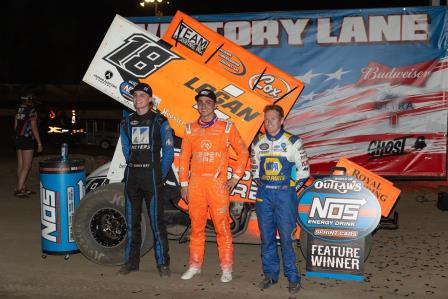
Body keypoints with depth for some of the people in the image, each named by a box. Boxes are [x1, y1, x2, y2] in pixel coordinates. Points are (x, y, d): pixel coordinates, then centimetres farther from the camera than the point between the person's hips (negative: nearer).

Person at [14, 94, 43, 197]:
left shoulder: (18, 111, 12)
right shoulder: (32, 111, -9)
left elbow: (15, 127, 15)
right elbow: (34, 128, -13)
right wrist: (39, 143, -10)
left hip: (18, 139, 8)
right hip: (27, 140, -8)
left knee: (20, 166, 11)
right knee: (26, 166, -7)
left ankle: (22, 188, 18)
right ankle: (19, 190, -12)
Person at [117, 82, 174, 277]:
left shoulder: (159, 122, -1)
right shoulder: (127, 122, 12)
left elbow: (168, 151, -1)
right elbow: (126, 150, 17)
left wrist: (160, 176, -2)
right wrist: (133, 168, 10)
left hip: (152, 177, -4)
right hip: (132, 177, 5)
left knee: (156, 220, -4)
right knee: (131, 221, 9)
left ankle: (163, 263, 4)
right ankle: (131, 261, 19)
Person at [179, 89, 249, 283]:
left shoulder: (226, 127, 3)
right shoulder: (190, 129, 11)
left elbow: (243, 152, 7)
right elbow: (184, 158, 12)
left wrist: (236, 177, 1)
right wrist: (184, 184, 7)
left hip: (218, 184, -3)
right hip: (195, 184, 3)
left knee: (222, 227, -2)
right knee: (196, 226, 9)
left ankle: (226, 268, 8)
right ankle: (195, 265, 20)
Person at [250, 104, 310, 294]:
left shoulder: (293, 142, -3)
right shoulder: (258, 142, 9)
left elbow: (304, 170, 0)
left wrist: (291, 188, -2)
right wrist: (260, 185, 8)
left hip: (285, 195, -4)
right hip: (263, 195, 4)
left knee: (286, 237, -3)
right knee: (266, 237, 8)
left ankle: (293, 277, 7)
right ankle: (270, 274, 21)